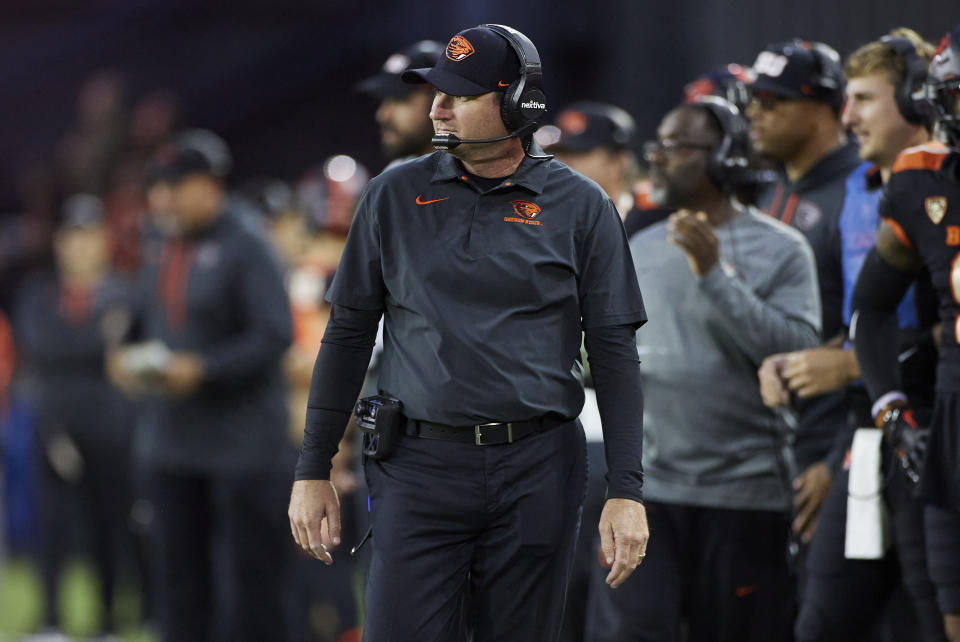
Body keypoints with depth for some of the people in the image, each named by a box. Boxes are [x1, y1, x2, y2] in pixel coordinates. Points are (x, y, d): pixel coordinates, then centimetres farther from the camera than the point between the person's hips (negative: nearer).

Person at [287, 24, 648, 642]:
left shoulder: (580, 207, 3)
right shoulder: (396, 195, 7)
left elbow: (615, 352, 2)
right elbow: (349, 334, 11)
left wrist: (627, 492, -5)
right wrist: (313, 472, 7)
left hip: (536, 473, -1)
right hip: (421, 467, 1)